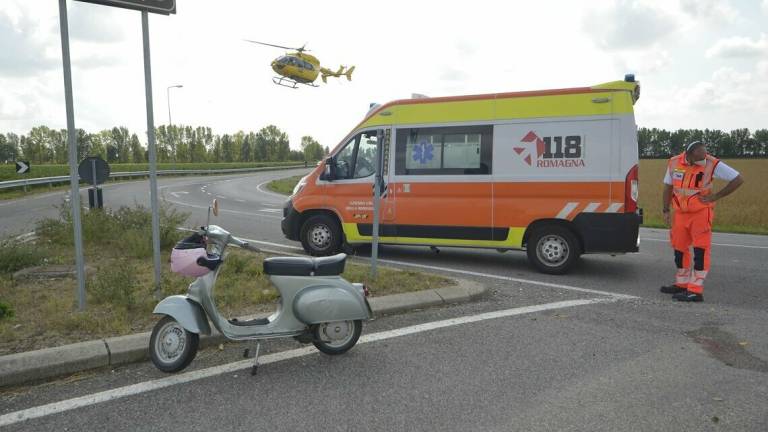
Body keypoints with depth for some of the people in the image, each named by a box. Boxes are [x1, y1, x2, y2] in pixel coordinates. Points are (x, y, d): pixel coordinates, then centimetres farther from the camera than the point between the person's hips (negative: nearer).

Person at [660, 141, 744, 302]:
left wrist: (716, 196, -12)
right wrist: (666, 210, 6)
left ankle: (695, 291, -4)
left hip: (701, 213, -5)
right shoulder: (674, 163, -5)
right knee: (679, 248, 12)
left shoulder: (712, 164, -15)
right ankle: (682, 284, 27)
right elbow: (668, 187, 9)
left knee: (700, 250, -7)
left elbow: (738, 179, -9)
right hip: (680, 213, 5)